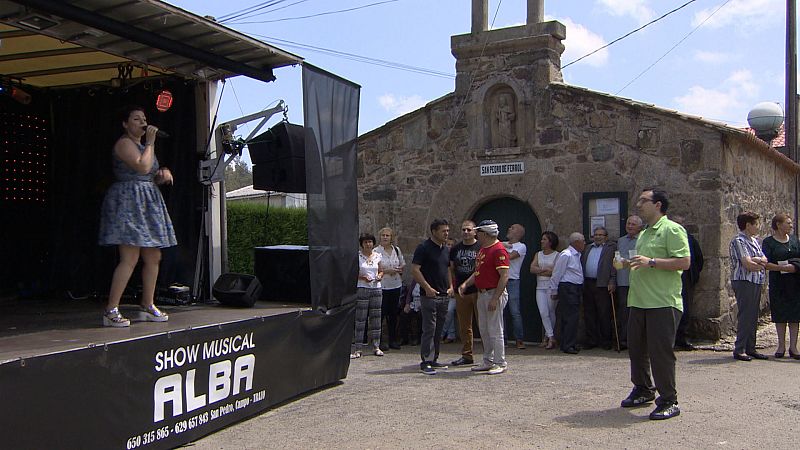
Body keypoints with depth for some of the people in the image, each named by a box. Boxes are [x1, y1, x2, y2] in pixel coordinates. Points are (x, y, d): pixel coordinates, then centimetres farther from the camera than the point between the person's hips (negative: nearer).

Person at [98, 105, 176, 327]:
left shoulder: (142, 145, 22)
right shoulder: (124, 143, -6)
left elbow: (151, 177, 26)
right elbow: (143, 167, -21)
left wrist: (163, 175, 4)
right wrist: (150, 142, -10)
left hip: (147, 202, 10)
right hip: (129, 200, -10)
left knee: (153, 257, 9)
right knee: (130, 259, -16)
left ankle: (147, 306, 18)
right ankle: (111, 310, -13)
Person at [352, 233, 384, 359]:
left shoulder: (377, 256, 11)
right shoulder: (357, 256, -2)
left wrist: (379, 276, -1)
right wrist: (363, 277, -17)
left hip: (376, 288, 4)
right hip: (362, 289, -4)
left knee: (375, 317, 7)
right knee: (360, 319, -5)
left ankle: (376, 346, 16)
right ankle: (356, 348, -2)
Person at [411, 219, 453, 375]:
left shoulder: (446, 249, 15)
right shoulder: (424, 248, -8)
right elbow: (415, 269, -13)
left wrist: (450, 286, 10)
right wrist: (427, 287, -16)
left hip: (444, 296, 8)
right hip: (430, 296, -7)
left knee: (438, 330, 11)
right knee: (429, 329, -7)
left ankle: (434, 359, 19)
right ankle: (426, 362, -3)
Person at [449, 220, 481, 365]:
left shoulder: (481, 248, -1)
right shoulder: (455, 249, 13)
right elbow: (451, 270, 18)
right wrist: (453, 287, 7)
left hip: (478, 292, -5)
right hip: (461, 293, 5)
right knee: (464, 326, 11)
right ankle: (467, 355, 20)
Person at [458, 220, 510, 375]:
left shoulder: (499, 250, -16)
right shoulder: (482, 249, 16)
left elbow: (504, 276, -21)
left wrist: (495, 298, -24)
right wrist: (466, 284, 8)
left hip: (494, 294, -10)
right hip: (482, 293, 10)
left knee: (495, 330, -5)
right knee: (484, 330, 13)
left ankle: (500, 363, 4)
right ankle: (488, 361, 22)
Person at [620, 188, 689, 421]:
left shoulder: (672, 229, -8)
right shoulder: (643, 234, 20)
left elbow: (684, 262, -17)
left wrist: (651, 262, -21)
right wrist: (628, 263, 11)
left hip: (663, 303, -9)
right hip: (639, 302, 9)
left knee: (661, 352, -6)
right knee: (636, 348, 15)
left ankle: (669, 401, 5)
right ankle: (643, 390, 32)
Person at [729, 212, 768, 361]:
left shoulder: (754, 241, 18)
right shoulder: (738, 241, -10)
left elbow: (765, 260, 9)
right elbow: (747, 264, -17)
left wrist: (755, 260, -10)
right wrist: (760, 263, 1)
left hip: (756, 282, 9)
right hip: (744, 282, -9)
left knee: (753, 317, 10)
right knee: (745, 316, -8)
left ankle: (750, 348, 16)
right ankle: (739, 350, -4)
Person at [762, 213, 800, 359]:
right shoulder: (768, 242, -1)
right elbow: (766, 264, -9)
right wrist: (782, 268, -20)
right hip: (777, 282, -3)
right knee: (780, 314, 3)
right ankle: (781, 346, 12)